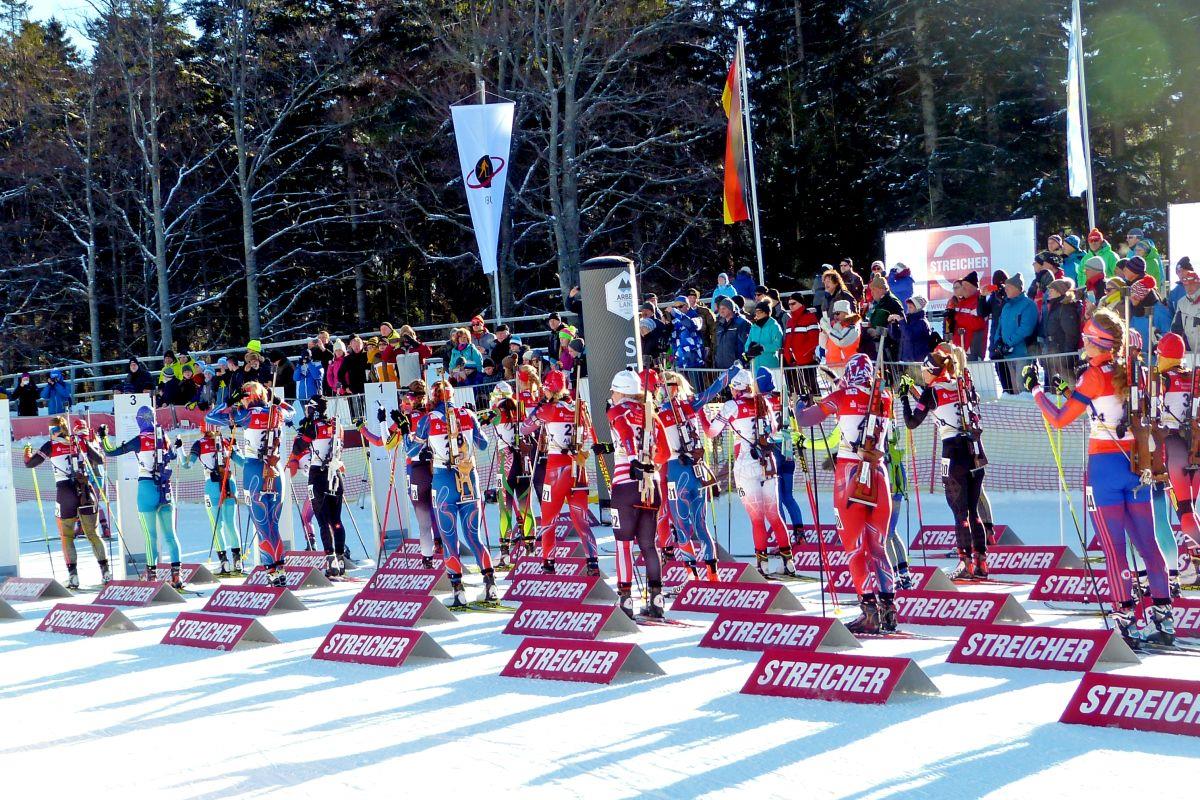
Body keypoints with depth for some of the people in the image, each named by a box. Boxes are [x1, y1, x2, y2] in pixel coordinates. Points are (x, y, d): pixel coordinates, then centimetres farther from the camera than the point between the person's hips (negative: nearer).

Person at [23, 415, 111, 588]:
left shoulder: (51, 446, 0)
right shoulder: (81, 442, 6)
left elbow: (30, 464, 3)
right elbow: (100, 460, 12)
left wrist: (27, 452, 24)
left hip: (65, 491, -2)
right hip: (86, 490, 2)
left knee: (66, 536, 10)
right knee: (92, 533, 11)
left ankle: (73, 575, -1)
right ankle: (105, 569, 2)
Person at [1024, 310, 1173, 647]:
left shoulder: (1094, 376, -10)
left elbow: (1059, 419, -6)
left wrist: (1035, 388, 5)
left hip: (1104, 465, -5)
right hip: (1136, 464, 5)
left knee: (1114, 547, -3)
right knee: (1147, 543, 8)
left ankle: (1127, 621, -5)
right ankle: (1163, 618, 7)